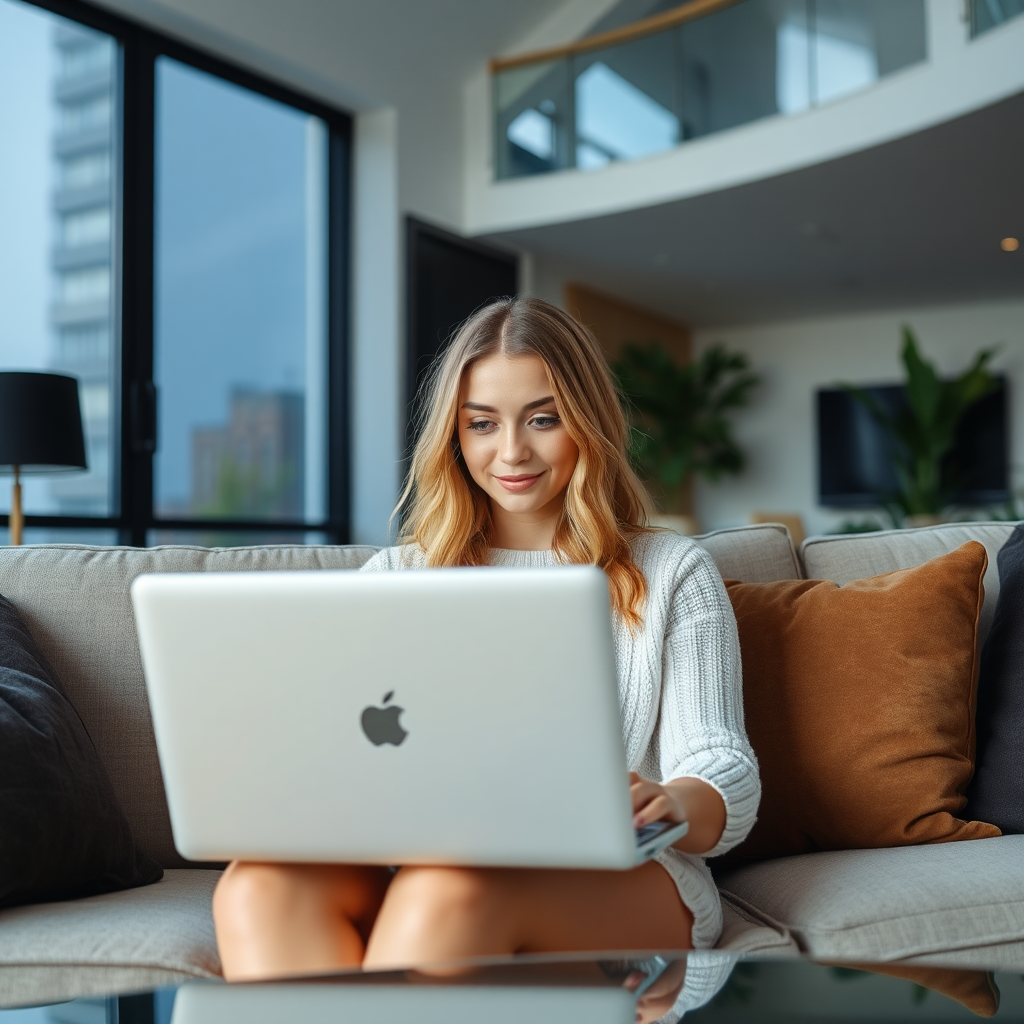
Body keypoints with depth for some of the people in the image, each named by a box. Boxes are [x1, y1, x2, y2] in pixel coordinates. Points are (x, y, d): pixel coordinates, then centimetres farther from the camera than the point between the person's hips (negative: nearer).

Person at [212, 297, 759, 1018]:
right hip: (411, 867, 3)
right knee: (261, 885, -32)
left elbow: (730, 785, 5)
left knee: (449, 885, -39)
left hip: (619, 881, -2)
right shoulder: (395, 579, 23)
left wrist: (670, 804, -21)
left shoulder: (672, 574, 16)